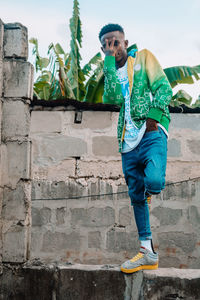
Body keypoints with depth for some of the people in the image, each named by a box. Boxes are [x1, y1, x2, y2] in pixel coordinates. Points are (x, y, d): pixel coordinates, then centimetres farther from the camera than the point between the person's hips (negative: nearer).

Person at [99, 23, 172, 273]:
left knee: (154, 182, -28)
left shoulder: (143, 57, 9)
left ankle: (151, 189, 10)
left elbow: (164, 88, -1)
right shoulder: (111, 71, 18)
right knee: (136, 197, 5)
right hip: (129, 141, 5)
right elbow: (114, 98, -3)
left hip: (151, 133, -5)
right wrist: (110, 62, -3)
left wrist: (152, 118, -14)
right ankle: (147, 252, 14)